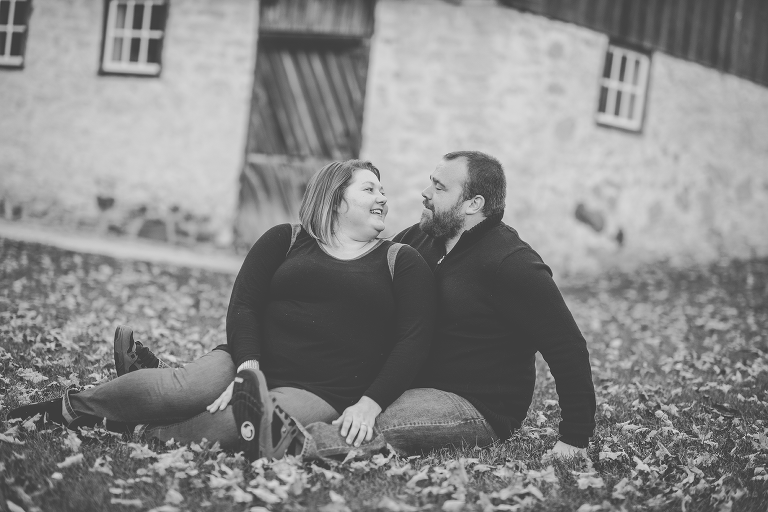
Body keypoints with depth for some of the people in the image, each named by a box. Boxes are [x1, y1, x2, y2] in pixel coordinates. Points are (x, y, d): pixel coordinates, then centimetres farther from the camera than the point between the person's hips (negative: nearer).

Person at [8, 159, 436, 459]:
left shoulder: (402, 262, 9)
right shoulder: (285, 241, 12)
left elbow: (414, 341, -1)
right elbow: (244, 305, 2)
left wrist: (369, 405, -16)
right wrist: (249, 369, -17)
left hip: (324, 390, -2)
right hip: (255, 362, 2)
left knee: (228, 422, -32)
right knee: (180, 389, -27)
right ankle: (67, 409, -10)